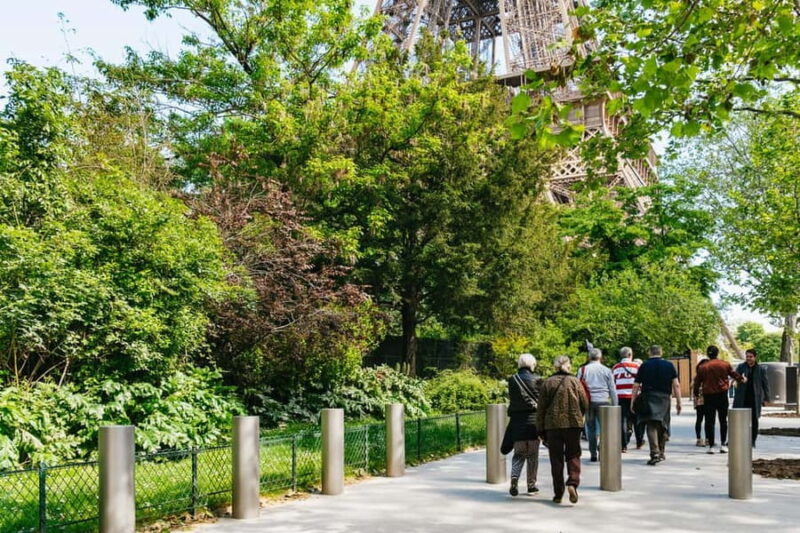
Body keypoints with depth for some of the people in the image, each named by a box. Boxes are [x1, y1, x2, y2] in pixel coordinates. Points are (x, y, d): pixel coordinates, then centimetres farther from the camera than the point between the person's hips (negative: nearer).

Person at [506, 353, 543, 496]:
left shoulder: (512, 380, 1)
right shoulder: (536, 380, -4)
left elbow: (511, 399, 6)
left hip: (517, 420, 2)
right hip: (533, 420, -1)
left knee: (518, 453, 10)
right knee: (533, 455, 11)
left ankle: (514, 477, -13)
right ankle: (531, 484, 15)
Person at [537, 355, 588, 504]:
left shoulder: (547, 383, 1)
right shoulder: (575, 381, 0)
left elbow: (541, 409, 1)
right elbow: (585, 404, 4)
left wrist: (541, 430, 7)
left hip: (552, 425, 1)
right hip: (573, 424, 0)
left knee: (556, 458, 7)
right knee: (573, 456, 9)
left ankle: (558, 493, 9)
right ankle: (573, 482, -13)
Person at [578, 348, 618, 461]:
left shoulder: (583, 370, 4)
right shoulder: (606, 370, 4)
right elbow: (612, 389, 7)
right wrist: (615, 405, 13)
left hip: (589, 402, 1)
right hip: (603, 401, -1)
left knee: (591, 428, 8)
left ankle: (593, 454, 7)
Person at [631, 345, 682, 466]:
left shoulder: (644, 366, 4)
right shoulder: (669, 365, 7)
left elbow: (636, 386, 2)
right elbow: (676, 385, 1)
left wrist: (633, 402, 8)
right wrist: (678, 402, 5)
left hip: (648, 398, -2)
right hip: (664, 398, 2)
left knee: (651, 426, -7)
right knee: (663, 426, 15)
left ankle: (655, 453, -22)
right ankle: (661, 452, 27)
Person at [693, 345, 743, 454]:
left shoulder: (702, 368, -2)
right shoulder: (725, 364, -1)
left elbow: (697, 382, 2)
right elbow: (735, 374, 14)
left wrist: (696, 393, 16)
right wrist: (741, 379, 35)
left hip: (708, 396, 0)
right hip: (722, 395, 1)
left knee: (709, 421, 4)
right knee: (723, 421, 12)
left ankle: (710, 446, 1)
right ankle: (723, 445, 10)